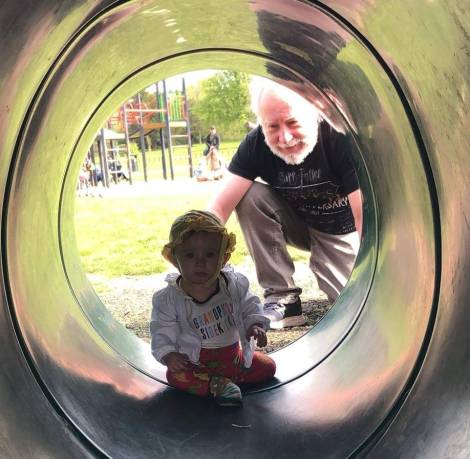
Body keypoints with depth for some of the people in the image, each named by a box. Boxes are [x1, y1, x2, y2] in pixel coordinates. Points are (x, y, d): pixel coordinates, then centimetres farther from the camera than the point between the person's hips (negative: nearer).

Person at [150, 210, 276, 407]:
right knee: (174, 376, -29)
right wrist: (168, 354, -28)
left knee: (268, 367, -4)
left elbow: (250, 306, 1)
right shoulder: (169, 298, -15)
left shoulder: (234, 284, -10)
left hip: (234, 355, 3)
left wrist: (256, 325, -19)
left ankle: (222, 380, -7)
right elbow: (162, 331, -10)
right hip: (194, 361, -3)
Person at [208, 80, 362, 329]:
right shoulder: (256, 144, -20)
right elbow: (220, 207, -25)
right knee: (249, 196, -24)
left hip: (341, 230, -3)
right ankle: (281, 297, -14)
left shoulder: (342, 137, -30)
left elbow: (366, 215, -34)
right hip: (297, 222, 3)